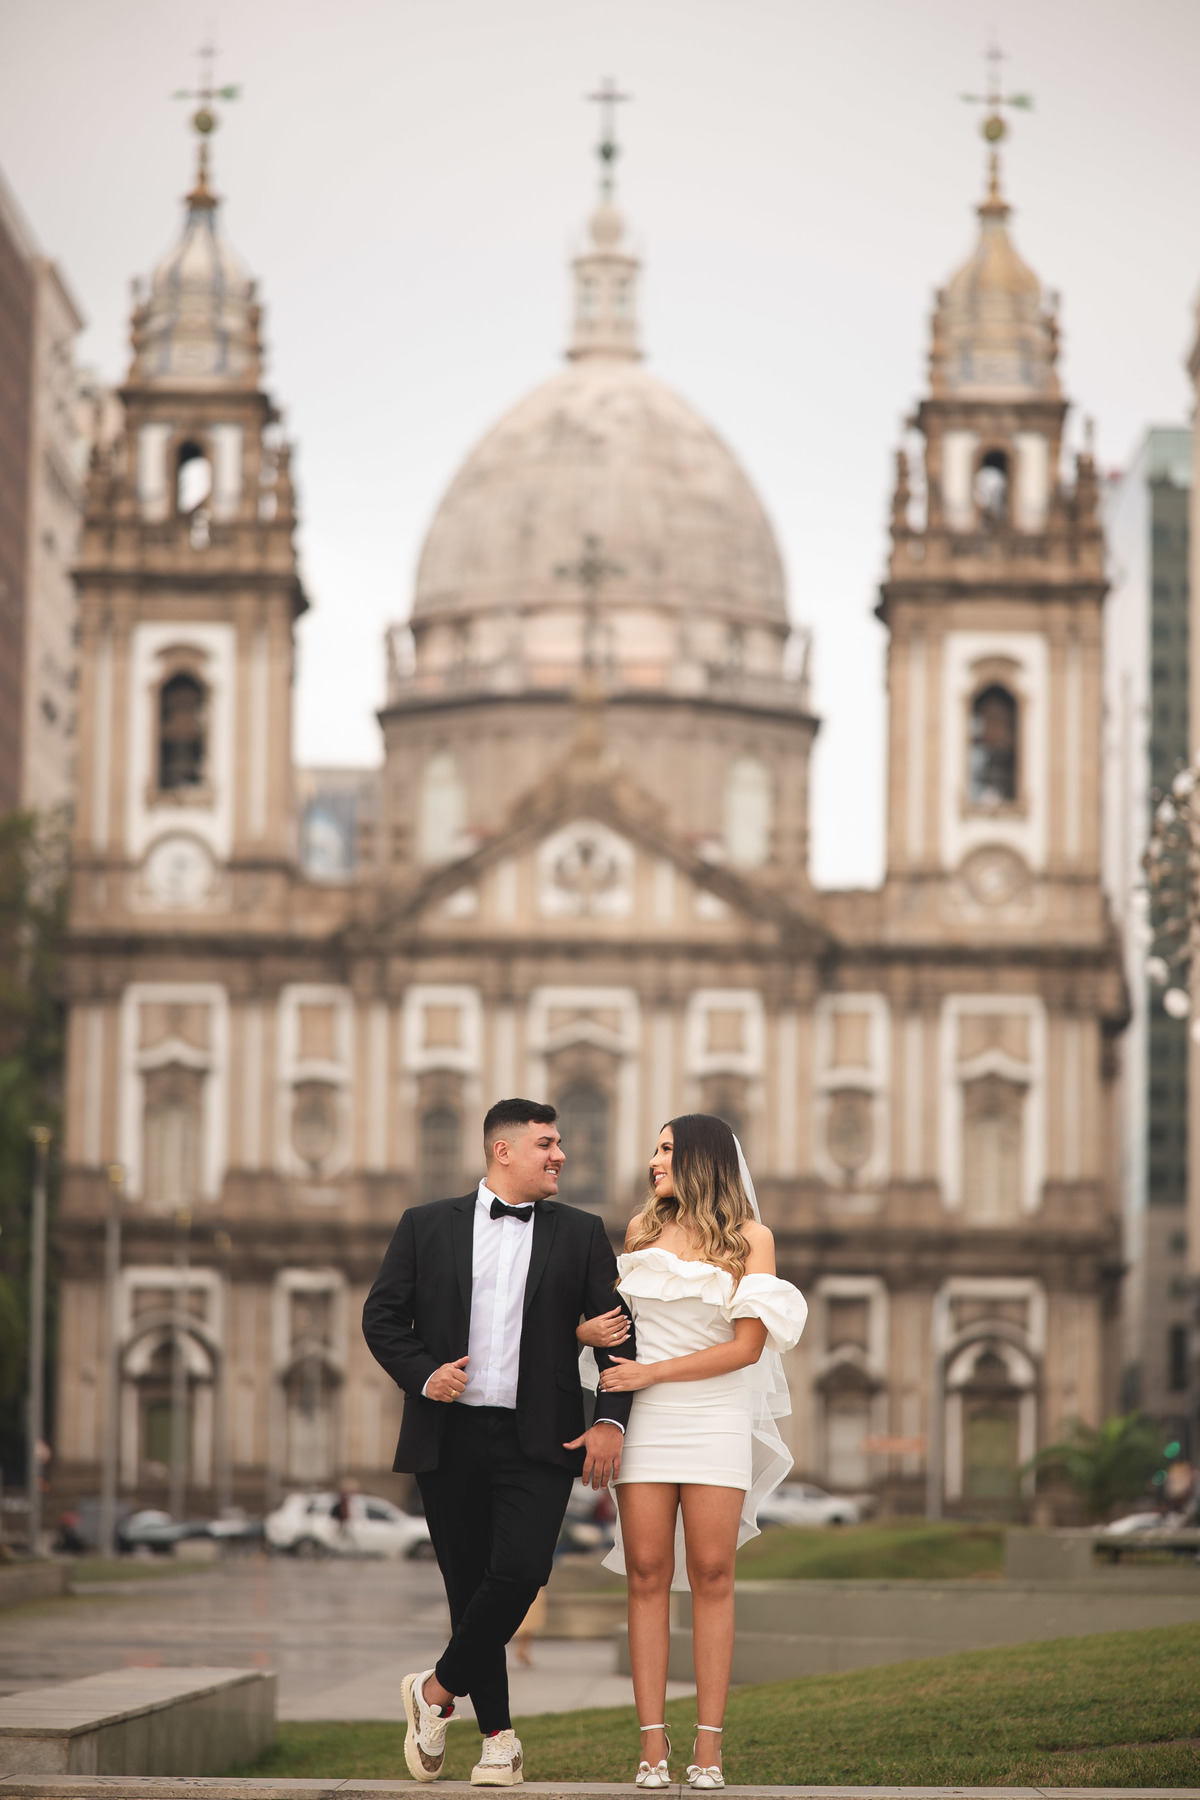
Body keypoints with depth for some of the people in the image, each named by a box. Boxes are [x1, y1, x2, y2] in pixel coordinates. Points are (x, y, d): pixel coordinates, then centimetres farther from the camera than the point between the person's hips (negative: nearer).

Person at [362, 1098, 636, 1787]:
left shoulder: (581, 1234, 9)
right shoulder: (427, 1226, 8)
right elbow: (381, 1315, 9)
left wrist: (610, 1421, -5)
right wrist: (423, 1374, -7)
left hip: (538, 1442, -1)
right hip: (450, 1438, 1)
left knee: (519, 1572, -17)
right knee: (469, 1584, 4)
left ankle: (438, 1689, 4)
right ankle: (499, 1737, 15)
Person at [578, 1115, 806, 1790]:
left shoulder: (750, 1237, 2)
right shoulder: (643, 1228, 13)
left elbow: (748, 1346, -6)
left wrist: (651, 1373, -9)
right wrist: (587, 1331, 4)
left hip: (716, 1417, -2)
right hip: (645, 1421, 3)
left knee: (712, 1575, -5)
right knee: (648, 1573, -4)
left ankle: (709, 1747, -4)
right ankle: (653, 1744, -5)